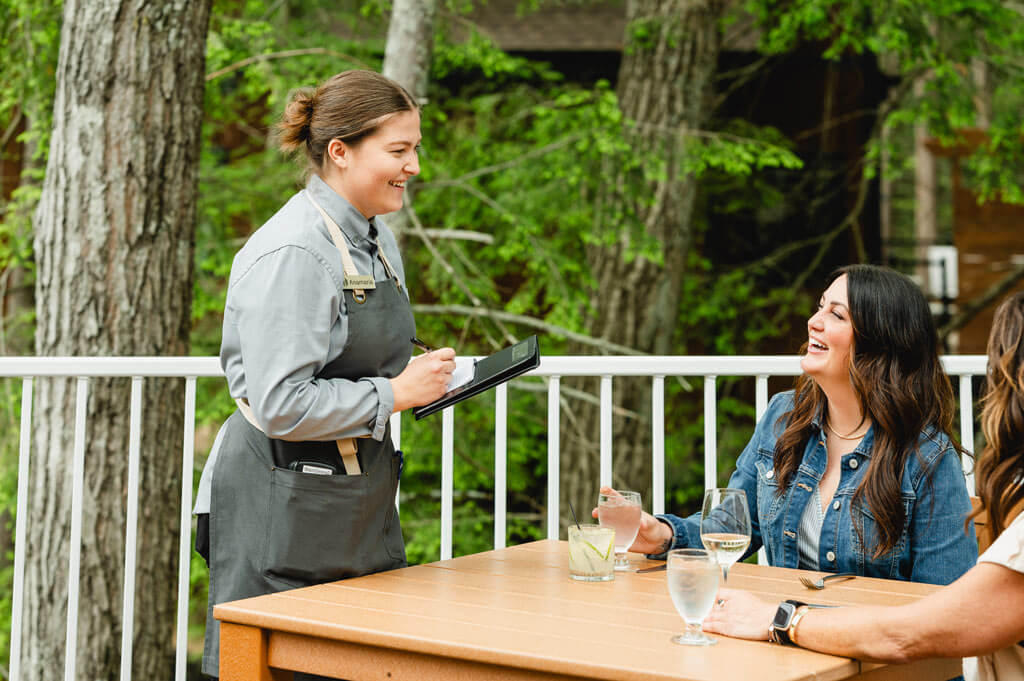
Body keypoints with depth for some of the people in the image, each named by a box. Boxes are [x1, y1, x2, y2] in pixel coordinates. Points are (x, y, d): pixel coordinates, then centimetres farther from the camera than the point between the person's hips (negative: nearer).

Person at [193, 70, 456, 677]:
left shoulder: (376, 237, 11)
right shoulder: (292, 255, -18)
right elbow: (280, 407, -22)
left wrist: (423, 378, 7)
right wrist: (396, 393, -16)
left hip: (361, 500, 9)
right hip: (282, 504, -9)